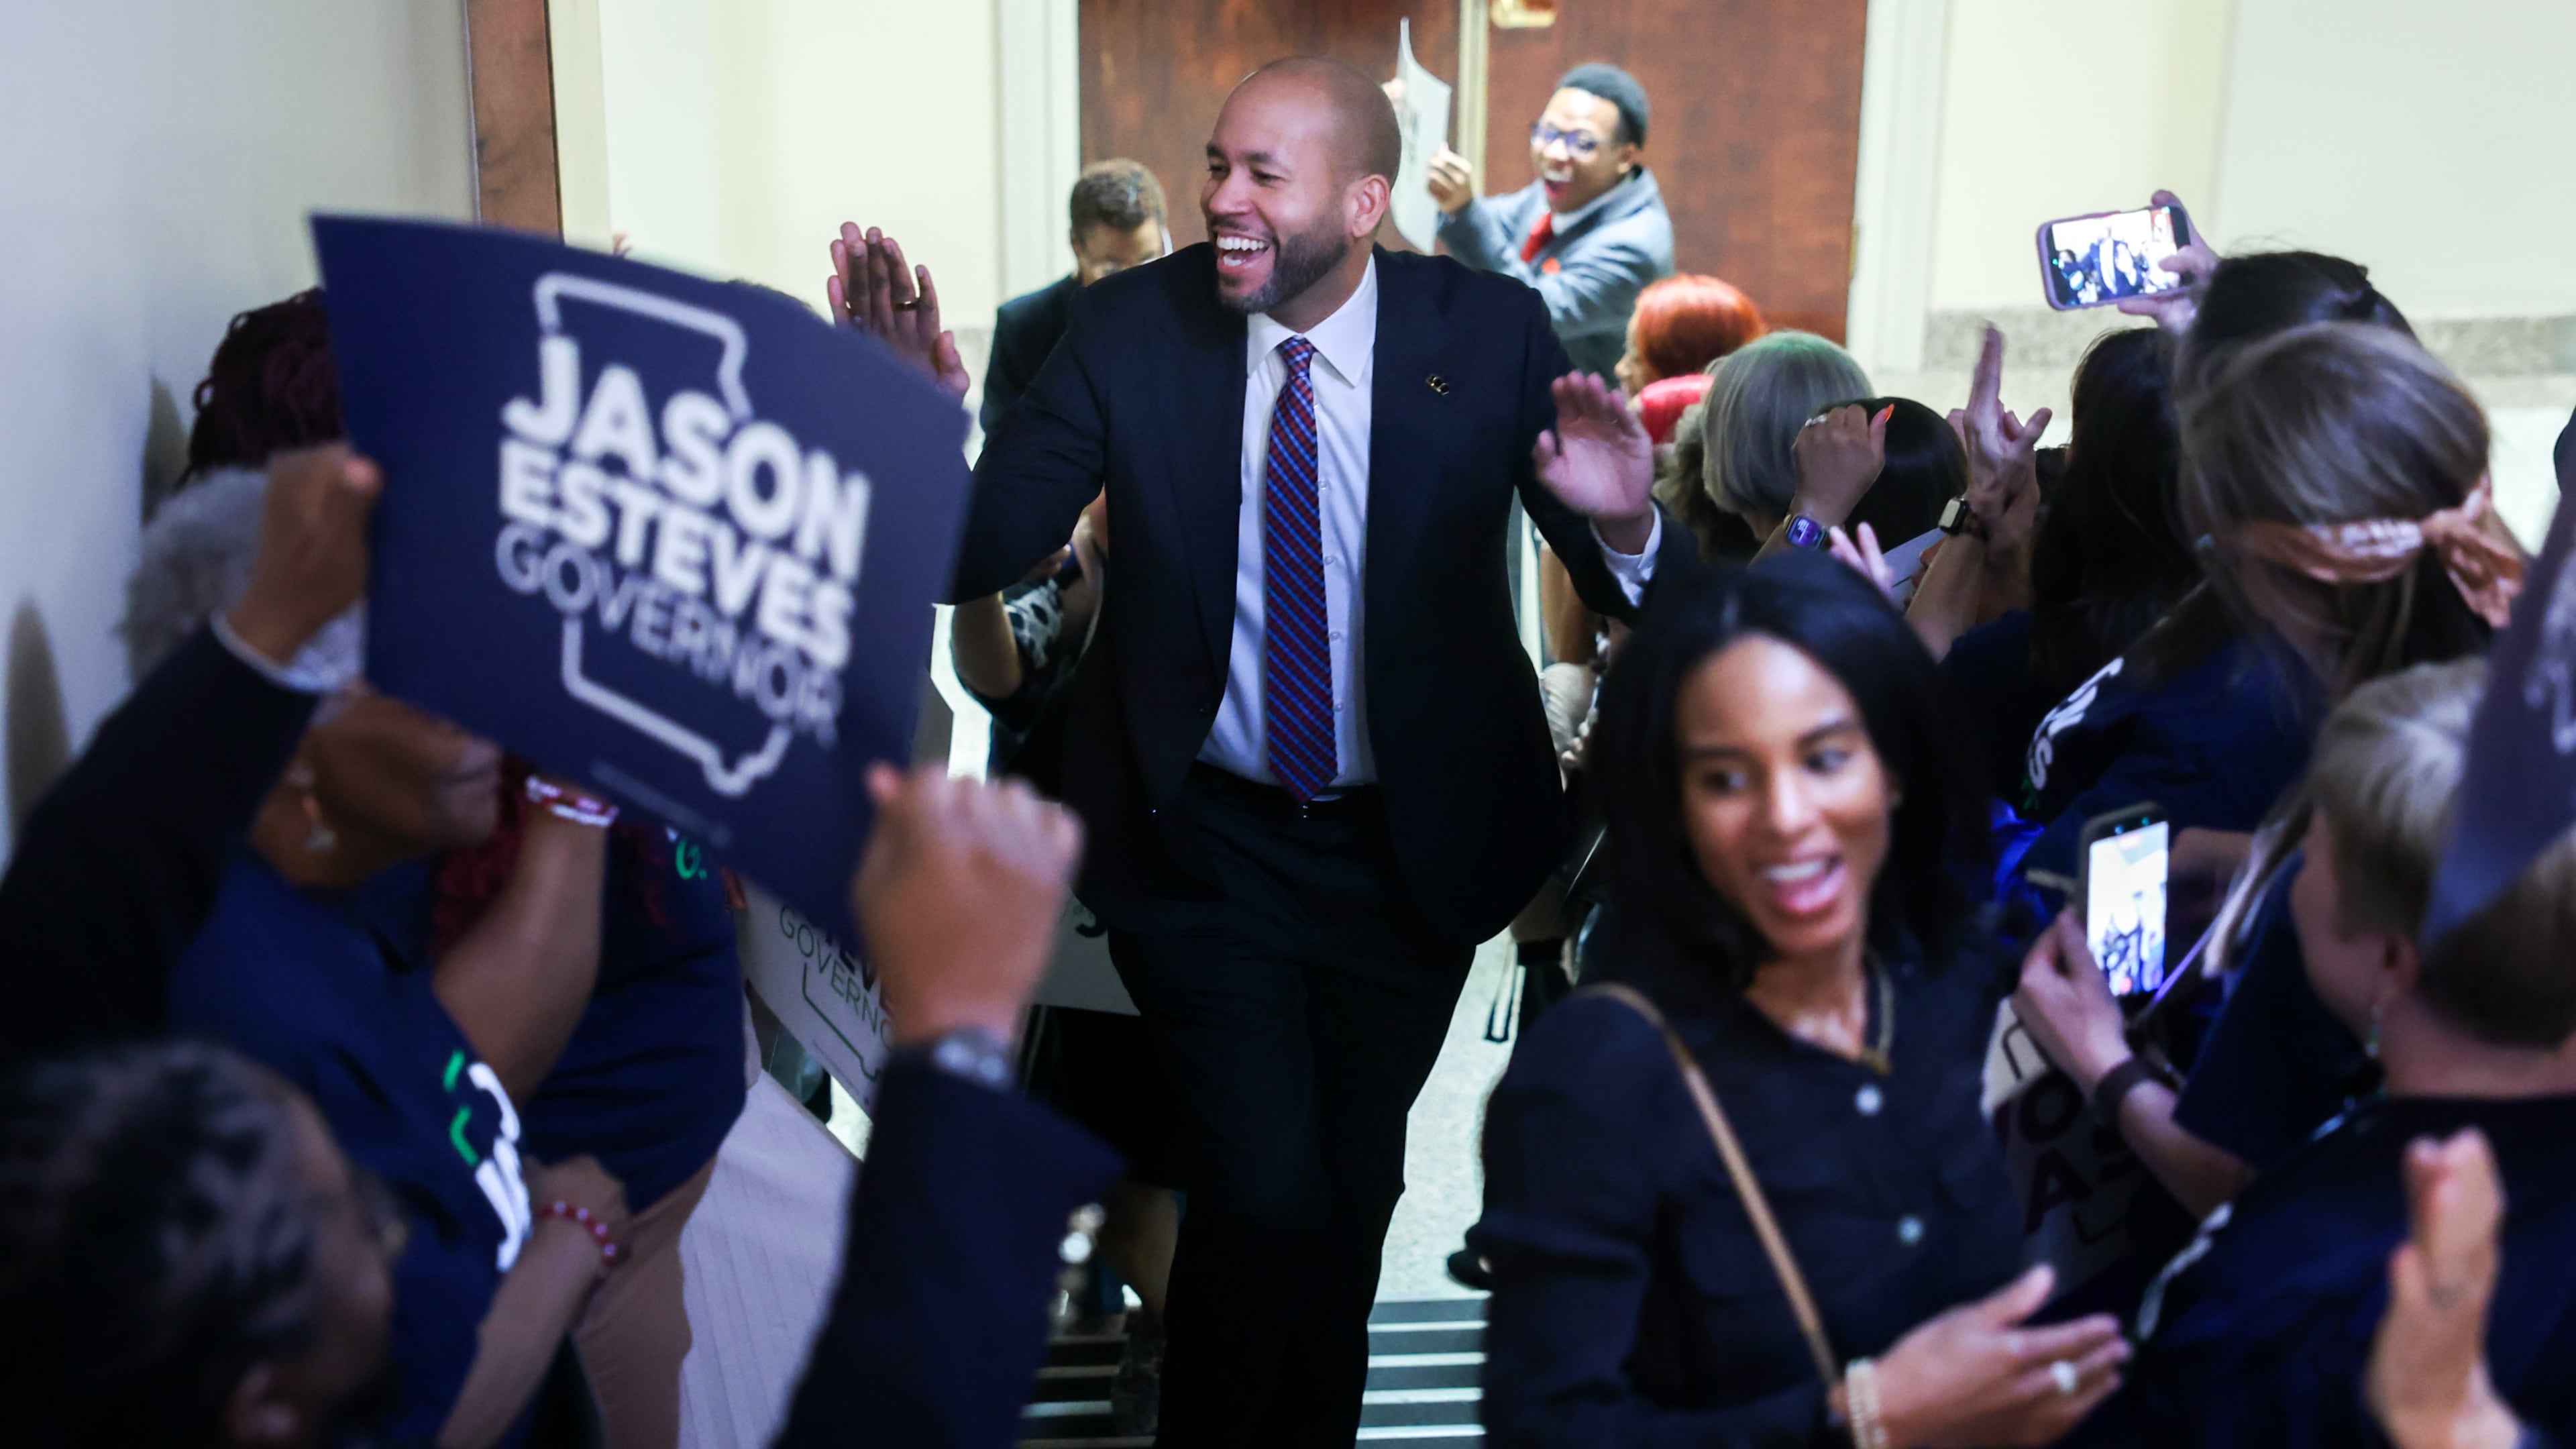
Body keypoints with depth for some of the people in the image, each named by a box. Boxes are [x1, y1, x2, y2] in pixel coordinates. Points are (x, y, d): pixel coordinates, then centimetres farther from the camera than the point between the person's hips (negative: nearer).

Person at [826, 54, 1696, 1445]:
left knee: (1355, 1185, 20)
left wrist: (1625, 524, -34)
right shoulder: (1132, 326, -12)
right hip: (1200, 843, -2)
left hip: (1412, 847, 2)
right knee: (1264, 1189, -9)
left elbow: (1648, 596, -11)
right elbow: (976, 555, -15)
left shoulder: (1489, 330, -12)